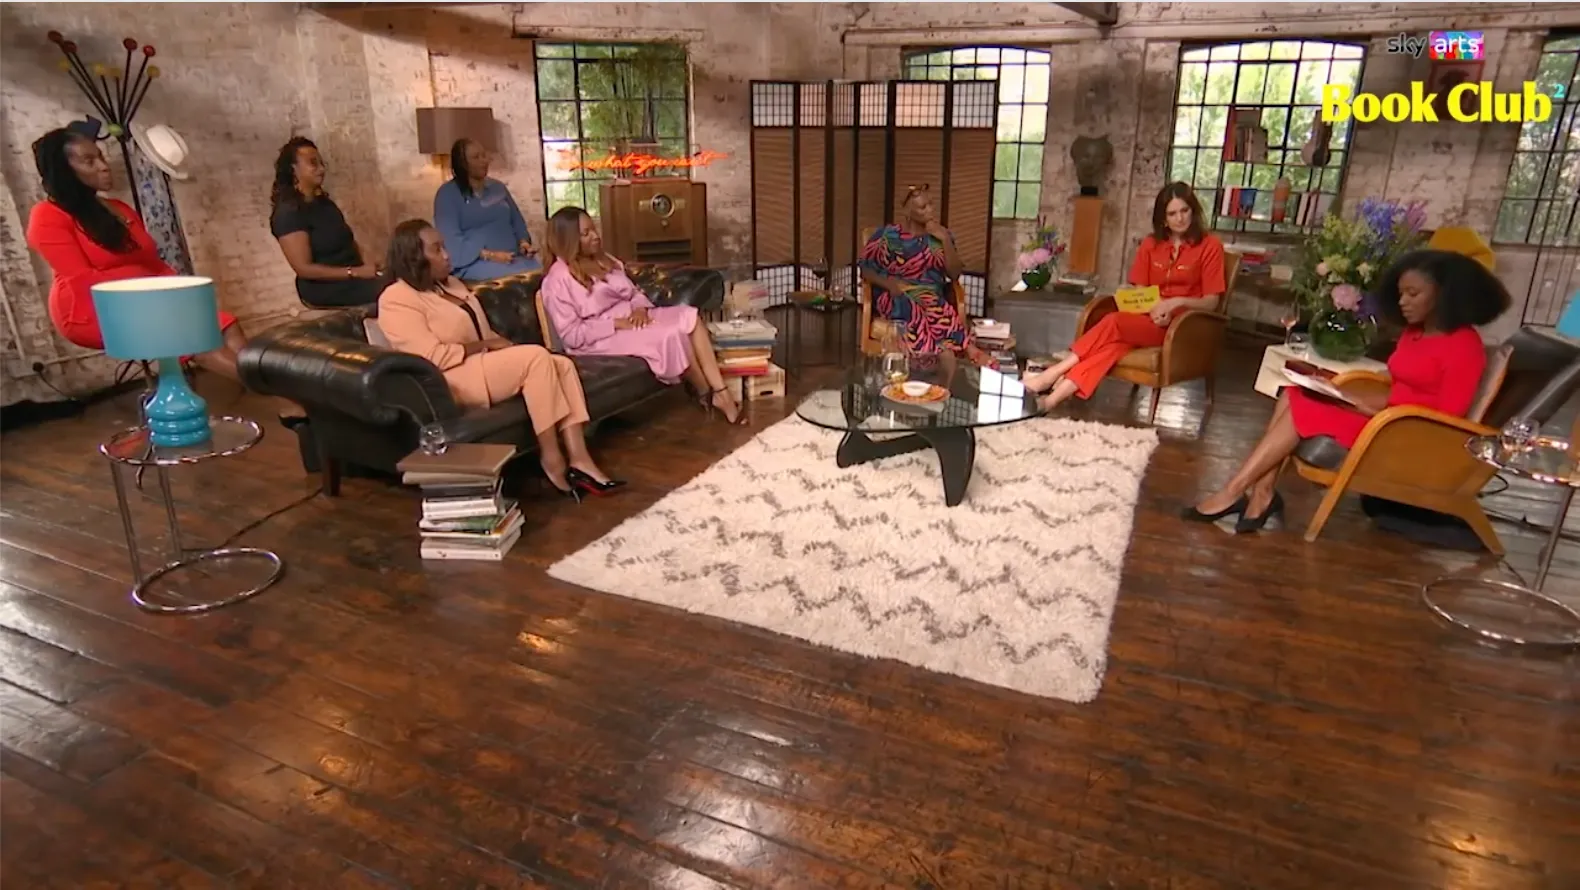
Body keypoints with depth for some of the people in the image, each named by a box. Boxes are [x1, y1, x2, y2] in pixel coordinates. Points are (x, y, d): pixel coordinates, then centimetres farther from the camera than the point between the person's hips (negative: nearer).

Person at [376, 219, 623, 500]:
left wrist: (500, 344, -1)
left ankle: (579, 459, -22)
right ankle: (551, 458, -21)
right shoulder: (397, 299, -10)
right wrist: (488, 345, -12)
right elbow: (436, 357, -19)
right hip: (452, 380, -9)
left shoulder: (451, 284, 18)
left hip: (484, 363, 9)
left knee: (563, 365, -13)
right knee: (536, 356, -26)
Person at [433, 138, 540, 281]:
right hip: (473, 262, -5)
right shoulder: (448, 194, 2)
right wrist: (489, 255, -20)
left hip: (513, 257, 6)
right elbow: (451, 239, -9)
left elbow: (517, 220, 24)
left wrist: (523, 242, 0)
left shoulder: (497, 187, 21)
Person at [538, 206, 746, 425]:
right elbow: (572, 335, -15)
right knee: (670, 334, -28)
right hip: (600, 339, -8)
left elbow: (634, 292, 17)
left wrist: (640, 308, -7)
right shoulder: (558, 281, -10)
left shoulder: (605, 261, 14)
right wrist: (616, 323, -20)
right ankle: (708, 395, -7)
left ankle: (721, 392, -21)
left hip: (631, 319, 8)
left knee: (689, 317, -16)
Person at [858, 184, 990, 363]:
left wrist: (946, 239, -6)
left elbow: (954, 274, 4)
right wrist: (888, 283, -15)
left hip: (932, 298, 3)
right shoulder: (888, 235, 2)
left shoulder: (941, 236, 12)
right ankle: (970, 351, -38)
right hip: (897, 298, -2)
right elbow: (865, 269, 4)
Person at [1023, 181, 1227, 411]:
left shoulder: (1210, 245, -1)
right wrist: (1154, 308, -14)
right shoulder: (1150, 244, 12)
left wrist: (1177, 302, -22)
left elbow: (1211, 301, -4)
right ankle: (1053, 398, -49)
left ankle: (1053, 374, -33)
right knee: (1117, 343, -34)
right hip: (1148, 319, 3)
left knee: (1114, 322, -32)